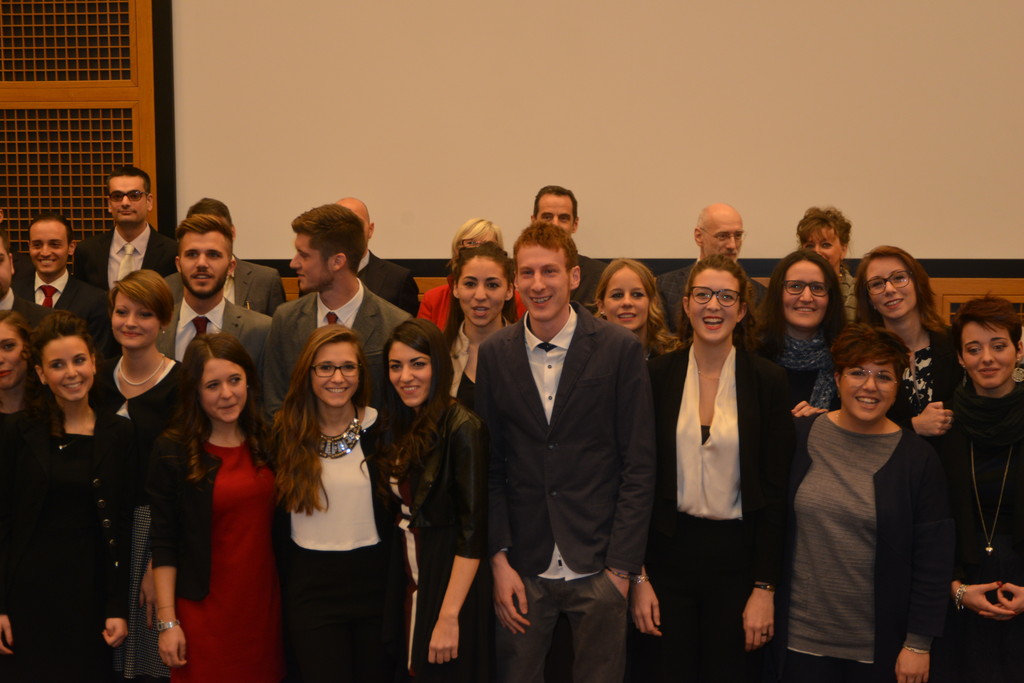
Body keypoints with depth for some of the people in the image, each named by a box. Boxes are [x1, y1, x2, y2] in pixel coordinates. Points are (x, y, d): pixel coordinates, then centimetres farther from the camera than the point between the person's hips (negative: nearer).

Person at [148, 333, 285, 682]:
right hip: (205, 610, -3)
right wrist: (167, 622, -10)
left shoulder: (265, 442, 5)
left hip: (264, 601, 4)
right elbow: (164, 543, -7)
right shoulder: (172, 451, -6)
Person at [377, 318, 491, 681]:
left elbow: (472, 530, -18)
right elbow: (400, 511, 9)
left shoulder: (462, 428, -16)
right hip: (408, 583, 7)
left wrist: (449, 616, -20)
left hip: (449, 584, -7)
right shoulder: (399, 427, 5)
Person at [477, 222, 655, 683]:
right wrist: (499, 559, -3)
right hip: (523, 570, 2)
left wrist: (621, 567, -8)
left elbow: (639, 466, -5)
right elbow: (490, 467, 5)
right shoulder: (494, 355, 3)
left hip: (599, 569, -2)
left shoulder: (621, 349, -5)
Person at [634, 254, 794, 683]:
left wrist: (764, 587, -7)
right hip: (669, 552, 1)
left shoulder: (768, 381, -2)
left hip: (737, 555, -1)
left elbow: (775, 491, -3)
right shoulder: (657, 375, 0)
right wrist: (638, 577, -3)